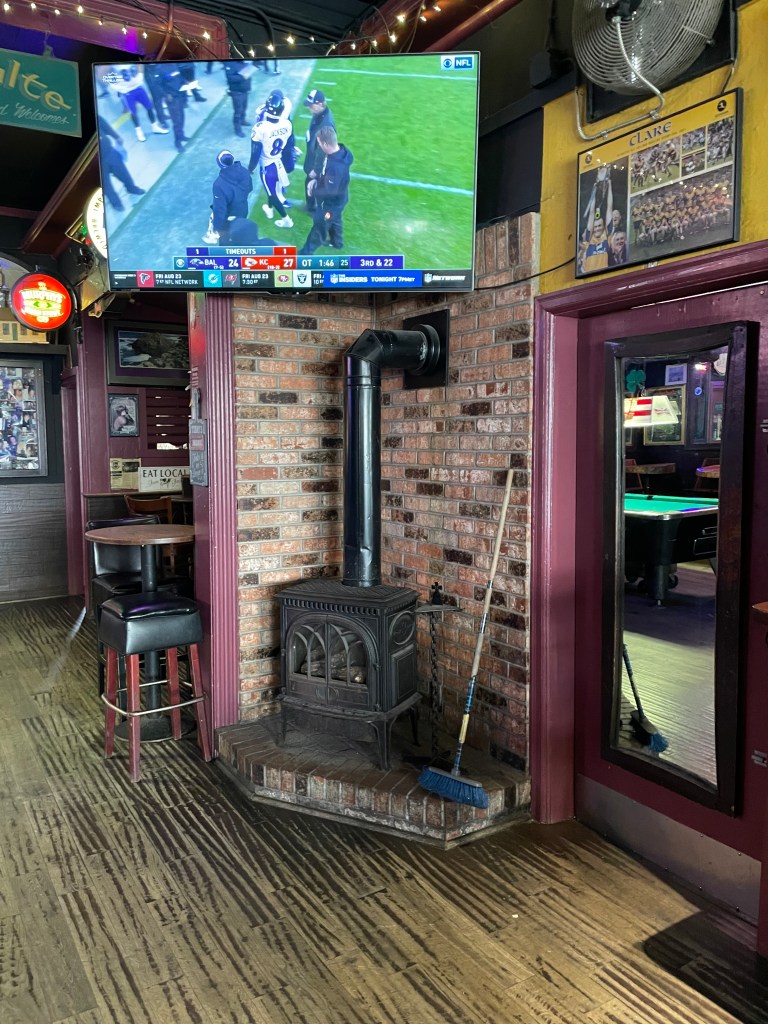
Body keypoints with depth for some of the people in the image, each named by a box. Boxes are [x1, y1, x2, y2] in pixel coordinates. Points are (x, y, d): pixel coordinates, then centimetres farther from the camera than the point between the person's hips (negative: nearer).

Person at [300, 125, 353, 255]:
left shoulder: (336, 167, -43)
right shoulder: (337, 151, -14)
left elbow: (329, 191, -34)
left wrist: (313, 191, -18)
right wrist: (316, 180, -6)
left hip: (331, 202, -8)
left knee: (319, 226, 13)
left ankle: (306, 252, 34)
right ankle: (336, 242, 58)